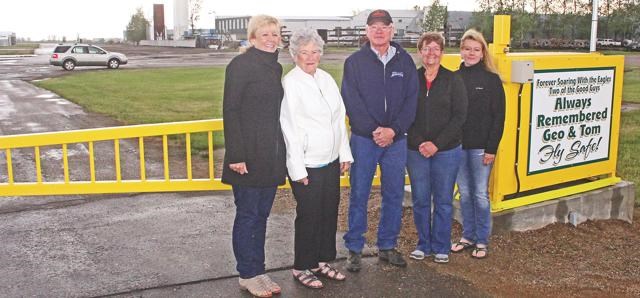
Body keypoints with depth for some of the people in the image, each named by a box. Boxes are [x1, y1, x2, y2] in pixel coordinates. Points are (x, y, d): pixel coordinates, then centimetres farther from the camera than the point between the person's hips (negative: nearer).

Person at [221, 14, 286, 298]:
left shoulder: (275, 67, 13)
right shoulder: (241, 65, -9)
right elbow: (230, 110, -13)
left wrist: (280, 154, 13)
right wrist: (236, 155, -18)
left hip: (271, 156, 7)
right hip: (248, 155, -7)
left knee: (262, 214, 12)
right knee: (247, 215, 3)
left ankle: (258, 271, 23)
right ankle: (248, 275, 16)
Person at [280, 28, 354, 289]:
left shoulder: (326, 79, 8)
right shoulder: (290, 83, -12)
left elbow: (340, 118, 12)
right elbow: (289, 128, -14)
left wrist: (345, 153, 9)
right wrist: (297, 168, -15)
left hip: (331, 161, 6)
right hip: (307, 165, -6)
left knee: (330, 213, 13)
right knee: (309, 216, 3)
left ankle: (323, 261, 30)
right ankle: (302, 268, 21)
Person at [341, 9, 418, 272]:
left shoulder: (405, 61, 5)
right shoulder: (355, 62, -1)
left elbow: (411, 100, 1)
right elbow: (351, 101, -7)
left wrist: (393, 130, -12)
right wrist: (374, 131, -15)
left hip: (396, 139, 3)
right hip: (364, 139, -2)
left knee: (394, 195, 9)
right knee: (359, 195, 3)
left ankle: (387, 246, 23)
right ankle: (354, 249, 15)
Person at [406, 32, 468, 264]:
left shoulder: (453, 80, 0)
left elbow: (459, 116, -5)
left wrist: (437, 144, -13)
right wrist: (419, 142, -12)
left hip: (447, 151, -1)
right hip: (416, 150, 1)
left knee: (443, 200, 6)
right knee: (420, 200, 8)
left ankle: (441, 247, 20)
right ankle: (423, 244, 24)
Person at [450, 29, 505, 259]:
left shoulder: (492, 79, -4)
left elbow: (498, 117, -6)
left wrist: (491, 148, -11)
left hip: (481, 147, -3)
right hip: (457, 145, 4)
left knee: (480, 194, 4)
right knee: (464, 193, 12)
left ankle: (482, 241, 15)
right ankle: (467, 236, 24)